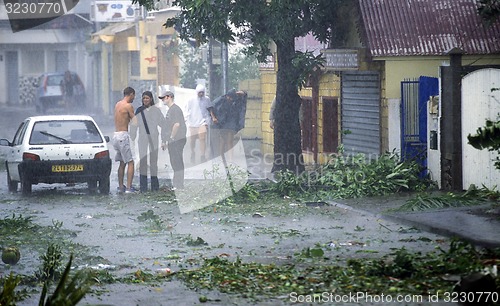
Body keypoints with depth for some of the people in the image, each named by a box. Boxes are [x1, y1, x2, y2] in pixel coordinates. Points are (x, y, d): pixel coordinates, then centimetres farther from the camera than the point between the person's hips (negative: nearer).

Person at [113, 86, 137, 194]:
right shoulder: (128, 106, -11)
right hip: (123, 135, -9)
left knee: (122, 163, 17)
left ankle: (121, 186, 18)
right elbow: (134, 121, -8)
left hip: (116, 135, 9)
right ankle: (129, 188, -13)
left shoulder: (117, 104, 14)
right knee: (130, 162, -6)